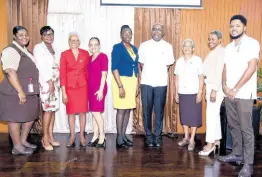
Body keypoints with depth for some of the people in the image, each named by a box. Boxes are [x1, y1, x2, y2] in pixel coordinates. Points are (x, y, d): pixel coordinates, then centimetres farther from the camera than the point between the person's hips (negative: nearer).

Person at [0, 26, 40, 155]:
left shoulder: (24, 50, 15)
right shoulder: (11, 50, -14)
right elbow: (10, 72, -24)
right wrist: (20, 91, -27)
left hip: (29, 91, 10)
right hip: (15, 92, -10)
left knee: (30, 117, 15)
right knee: (16, 119, 1)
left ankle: (23, 141, 30)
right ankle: (17, 147, 13)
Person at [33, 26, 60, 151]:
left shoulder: (55, 48, 16)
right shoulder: (38, 48, -3)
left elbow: (58, 65, 12)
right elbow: (41, 66, -11)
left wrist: (56, 82, 3)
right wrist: (50, 81, -15)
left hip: (56, 82, 6)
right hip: (45, 82, -6)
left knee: (53, 109, 6)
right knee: (48, 109, -9)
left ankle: (50, 136, 14)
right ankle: (45, 138, 2)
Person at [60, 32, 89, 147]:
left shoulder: (85, 53, 4)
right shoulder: (64, 54, 0)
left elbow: (88, 71, 7)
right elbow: (62, 73, -3)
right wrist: (63, 92, -7)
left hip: (83, 86, 1)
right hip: (70, 86, -1)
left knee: (82, 112, 4)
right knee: (71, 112, 6)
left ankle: (82, 136, 17)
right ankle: (72, 137, 18)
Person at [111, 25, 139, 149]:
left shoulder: (134, 48, 13)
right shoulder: (117, 48, -7)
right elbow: (114, 68, -14)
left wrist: (137, 84, 13)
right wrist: (120, 86, -20)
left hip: (132, 81, 7)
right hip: (121, 81, -7)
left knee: (128, 109, 8)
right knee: (121, 109, -5)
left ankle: (124, 135, 19)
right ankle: (119, 139, 4)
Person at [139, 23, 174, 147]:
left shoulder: (168, 46, 5)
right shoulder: (144, 45, 6)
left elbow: (168, 64, 7)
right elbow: (141, 63, 9)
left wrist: (160, 74, 5)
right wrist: (147, 74, 6)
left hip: (161, 83, 0)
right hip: (146, 82, 1)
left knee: (159, 111, 4)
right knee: (147, 110, 3)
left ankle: (158, 136, 14)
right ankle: (149, 136, 14)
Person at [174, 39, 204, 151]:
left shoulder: (198, 60, -4)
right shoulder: (179, 61, 7)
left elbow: (201, 77, -5)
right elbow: (177, 78, 10)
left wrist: (200, 92, -9)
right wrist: (176, 92, 8)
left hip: (194, 93, -4)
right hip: (182, 93, 4)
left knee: (194, 116, 1)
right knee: (184, 115, 10)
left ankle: (192, 140, 9)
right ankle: (186, 138, 23)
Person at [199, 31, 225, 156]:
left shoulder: (221, 52, -12)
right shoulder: (213, 52, 17)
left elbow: (219, 72, -20)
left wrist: (214, 90, -23)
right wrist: (208, 90, 13)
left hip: (216, 87, -9)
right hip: (210, 86, 9)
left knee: (211, 114, -8)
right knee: (214, 114, 12)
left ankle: (210, 144, -3)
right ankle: (217, 140, 21)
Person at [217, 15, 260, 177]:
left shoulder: (252, 43, -6)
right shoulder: (229, 47, 14)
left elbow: (251, 68, -14)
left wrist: (236, 89, -15)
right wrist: (225, 86, -3)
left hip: (244, 94, -6)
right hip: (229, 93, 6)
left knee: (246, 129, -3)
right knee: (233, 126, 13)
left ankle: (248, 164, 5)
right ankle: (237, 154, 28)